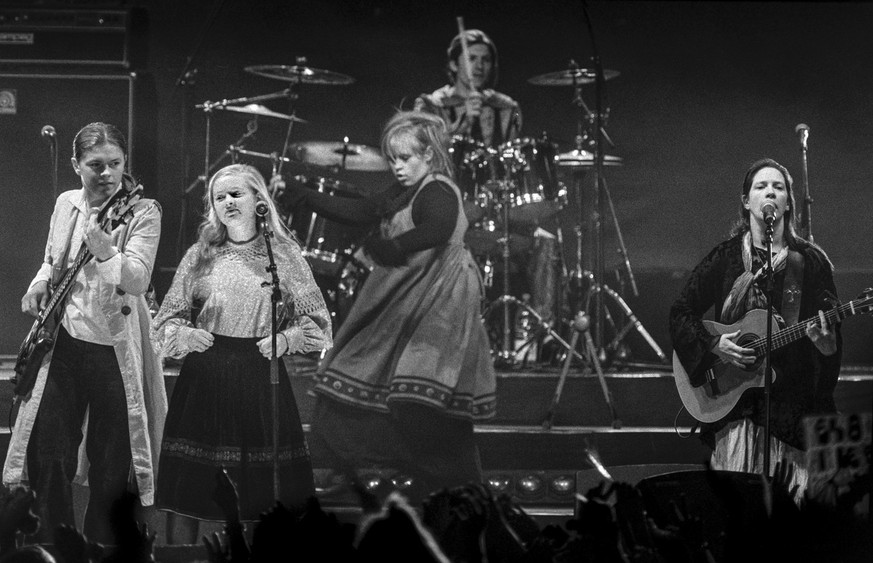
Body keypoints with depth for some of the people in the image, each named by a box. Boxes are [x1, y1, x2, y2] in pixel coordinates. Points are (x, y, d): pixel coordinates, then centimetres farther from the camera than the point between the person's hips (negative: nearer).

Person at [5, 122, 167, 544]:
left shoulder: (142, 212, -9)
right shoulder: (65, 205, 6)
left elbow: (139, 280, -22)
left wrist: (105, 253, -40)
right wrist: (40, 284, 2)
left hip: (114, 347, -4)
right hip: (63, 340, 4)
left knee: (111, 468, 2)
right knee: (47, 454, 4)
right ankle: (53, 544, 19)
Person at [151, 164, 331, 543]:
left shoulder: (283, 254, 6)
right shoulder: (200, 255, 9)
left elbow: (317, 322, 10)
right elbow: (167, 320, 12)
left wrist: (286, 340, -8)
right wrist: (185, 335, -8)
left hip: (261, 377, -1)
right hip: (204, 379, 1)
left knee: (268, 494, -1)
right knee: (185, 489, -2)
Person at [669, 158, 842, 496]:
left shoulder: (810, 261, 6)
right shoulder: (725, 258, 6)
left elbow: (833, 336, 5)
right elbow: (681, 314, 9)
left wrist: (825, 339, -17)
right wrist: (713, 345, -6)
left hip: (794, 401, 0)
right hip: (735, 404, 0)